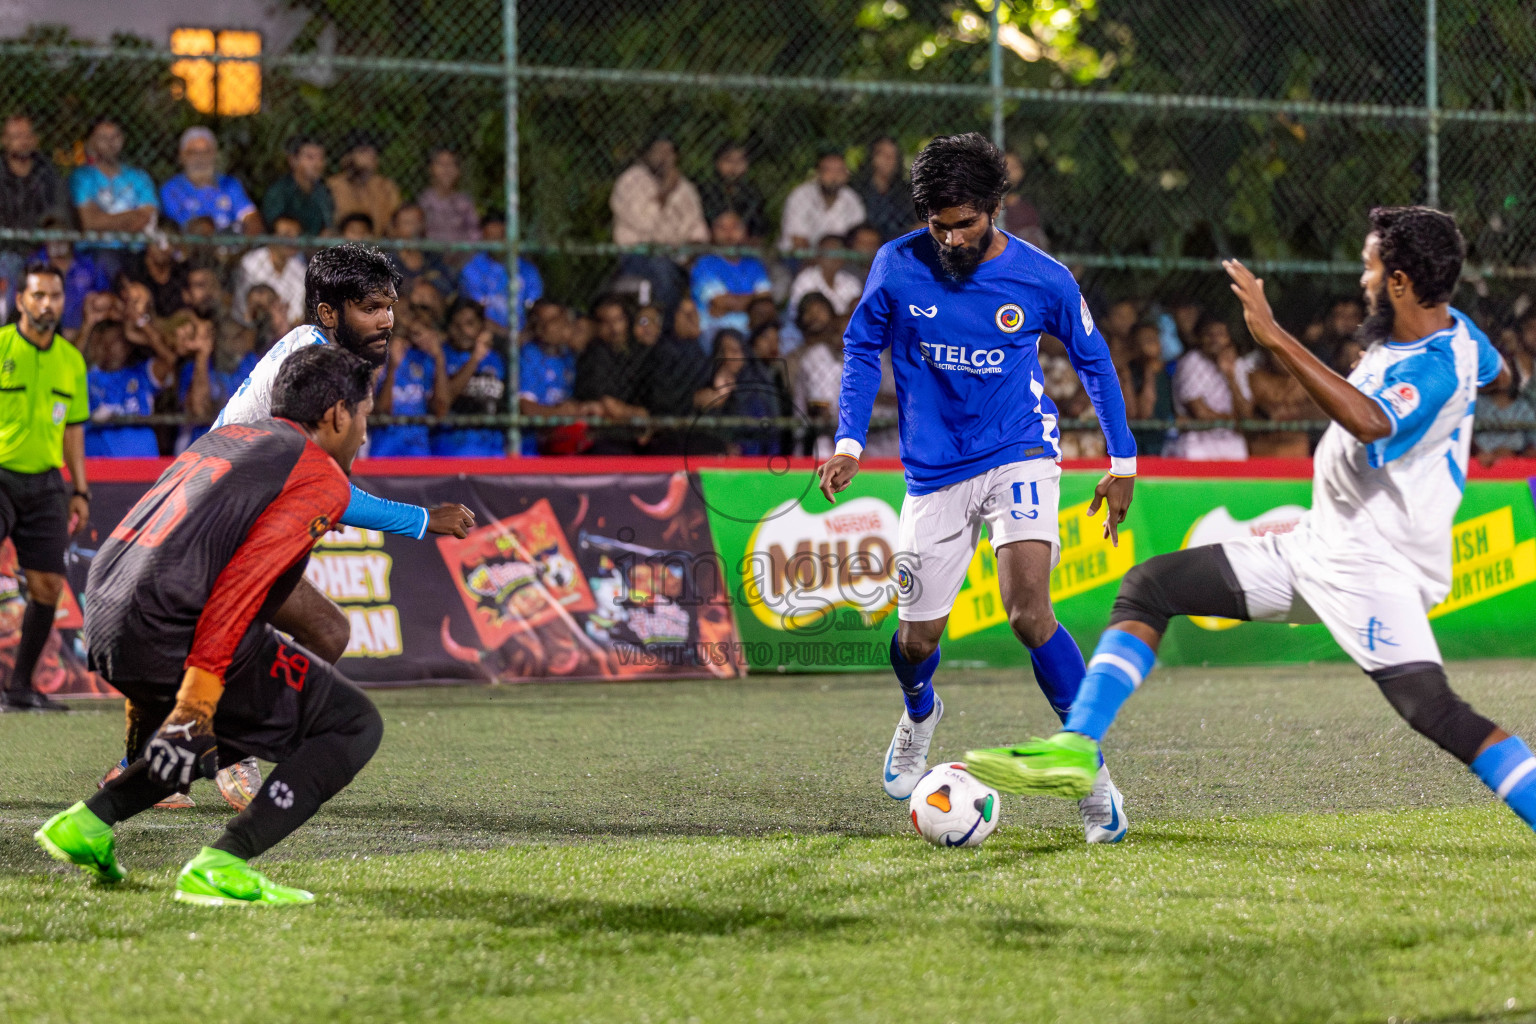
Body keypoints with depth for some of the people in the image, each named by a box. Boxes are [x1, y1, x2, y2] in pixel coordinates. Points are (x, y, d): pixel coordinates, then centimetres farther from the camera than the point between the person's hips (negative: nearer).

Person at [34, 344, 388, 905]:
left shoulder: (226, 437, 24)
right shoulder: (322, 479, -1)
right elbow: (241, 583, -17)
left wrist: (145, 693, 36)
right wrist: (194, 702, -22)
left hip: (102, 621, 9)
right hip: (176, 635, -9)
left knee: (247, 724, 31)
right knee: (354, 726, 2)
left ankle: (89, 820, 20)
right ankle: (221, 866, -11)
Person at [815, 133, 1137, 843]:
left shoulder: (1042, 279, -9)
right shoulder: (898, 266, -8)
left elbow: (1093, 361, 7)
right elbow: (862, 348, 9)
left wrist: (1122, 463, 8)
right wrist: (849, 444, -1)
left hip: (1020, 453, -2)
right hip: (934, 471, 2)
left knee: (1028, 610, -23)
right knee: (917, 637, 7)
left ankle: (1092, 770, -12)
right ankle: (918, 715, 45)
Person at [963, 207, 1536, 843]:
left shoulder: (1433, 370, -23)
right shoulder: (1457, 332, 7)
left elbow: (1369, 424, -45)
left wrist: (1274, 337, -45)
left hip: (1374, 567, -10)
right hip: (1317, 547, 10)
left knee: (1433, 711, -27)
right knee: (1148, 587, 5)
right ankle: (1076, 748, -4)